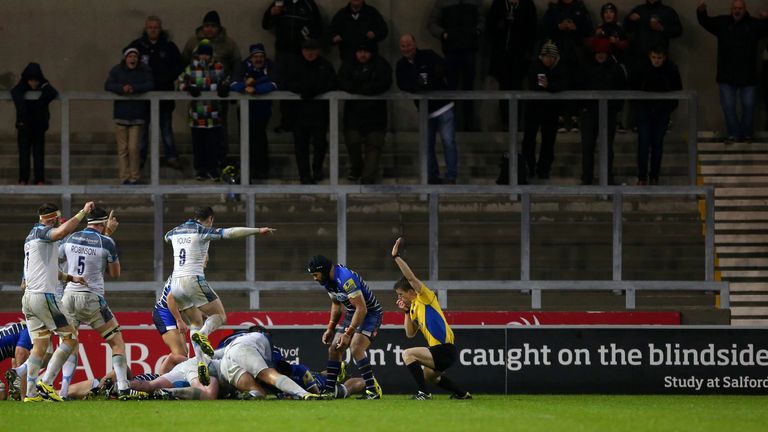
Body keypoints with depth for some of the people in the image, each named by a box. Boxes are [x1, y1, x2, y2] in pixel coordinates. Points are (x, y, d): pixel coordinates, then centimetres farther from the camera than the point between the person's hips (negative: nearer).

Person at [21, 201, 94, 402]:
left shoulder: (32, 236, 21)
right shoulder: (41, 232, -7)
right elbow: (62, 232, -30)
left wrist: (70, 278, 25)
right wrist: (83, 212, -21)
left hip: (29, 296, 9)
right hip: (43, 296, -9)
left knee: (39, 345, 9)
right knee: (70, 337, -3)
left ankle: (31, 392, 1)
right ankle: (46, 383, -11)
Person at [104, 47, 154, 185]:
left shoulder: (144, 70, 2)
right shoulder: (117, 70, 2)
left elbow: (150, 85, -9)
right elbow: (108, 85, -7)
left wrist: (134, 88, -24)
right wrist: (122, 88, -25)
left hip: (137, 116, -1)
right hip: (121, 115, 1)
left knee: (133, 148, -6)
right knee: (122, 148, 0)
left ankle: (134, 177, 5)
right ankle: (125, 177, 7)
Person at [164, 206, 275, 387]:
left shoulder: (176, 231, 15)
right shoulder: (202, 231, -3)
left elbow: (166, 237, 41)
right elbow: (232, 232, -11)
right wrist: (258, 230, -7)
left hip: (175, 283, 6)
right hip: (193, 280, -6)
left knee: (196, 323, 15)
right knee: (219, 316, 3)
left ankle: (200, 362, -4)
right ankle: (202, 334, -29)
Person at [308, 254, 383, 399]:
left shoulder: (346, 279, -29)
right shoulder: (328, 281, 1)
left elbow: (362, 309, -30)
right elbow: (336, 304, 20)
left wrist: (348, 334, -27)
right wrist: (330, 329, 12)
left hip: (371, 313, -9)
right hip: (352, 315, 9)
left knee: (356, 348, -26)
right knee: (334, 348, 4)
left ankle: (373, 391, -23)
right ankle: (329, 390, 9)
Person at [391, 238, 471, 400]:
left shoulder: (425, 297, -8)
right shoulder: (415, 306, 17)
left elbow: (410, 277, -21)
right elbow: (410, 333, 18)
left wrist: (396, 257, -20)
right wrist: (406, 311, 12)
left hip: (445, 350, -11)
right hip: (441, 351, 11)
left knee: (408, 354, -15)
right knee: (428, 375, 32)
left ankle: (423, 393, -18)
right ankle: (462, 394, 40)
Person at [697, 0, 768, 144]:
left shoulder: (754, 24, 1)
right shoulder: (722, 22, 4)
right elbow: (705, 22, -3)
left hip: (747, 76, -1)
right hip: (727, 76, 1)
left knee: (748, 105, 4)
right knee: (728, 106, 2)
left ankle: (747, 134, 18)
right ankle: (733, 134, 13)